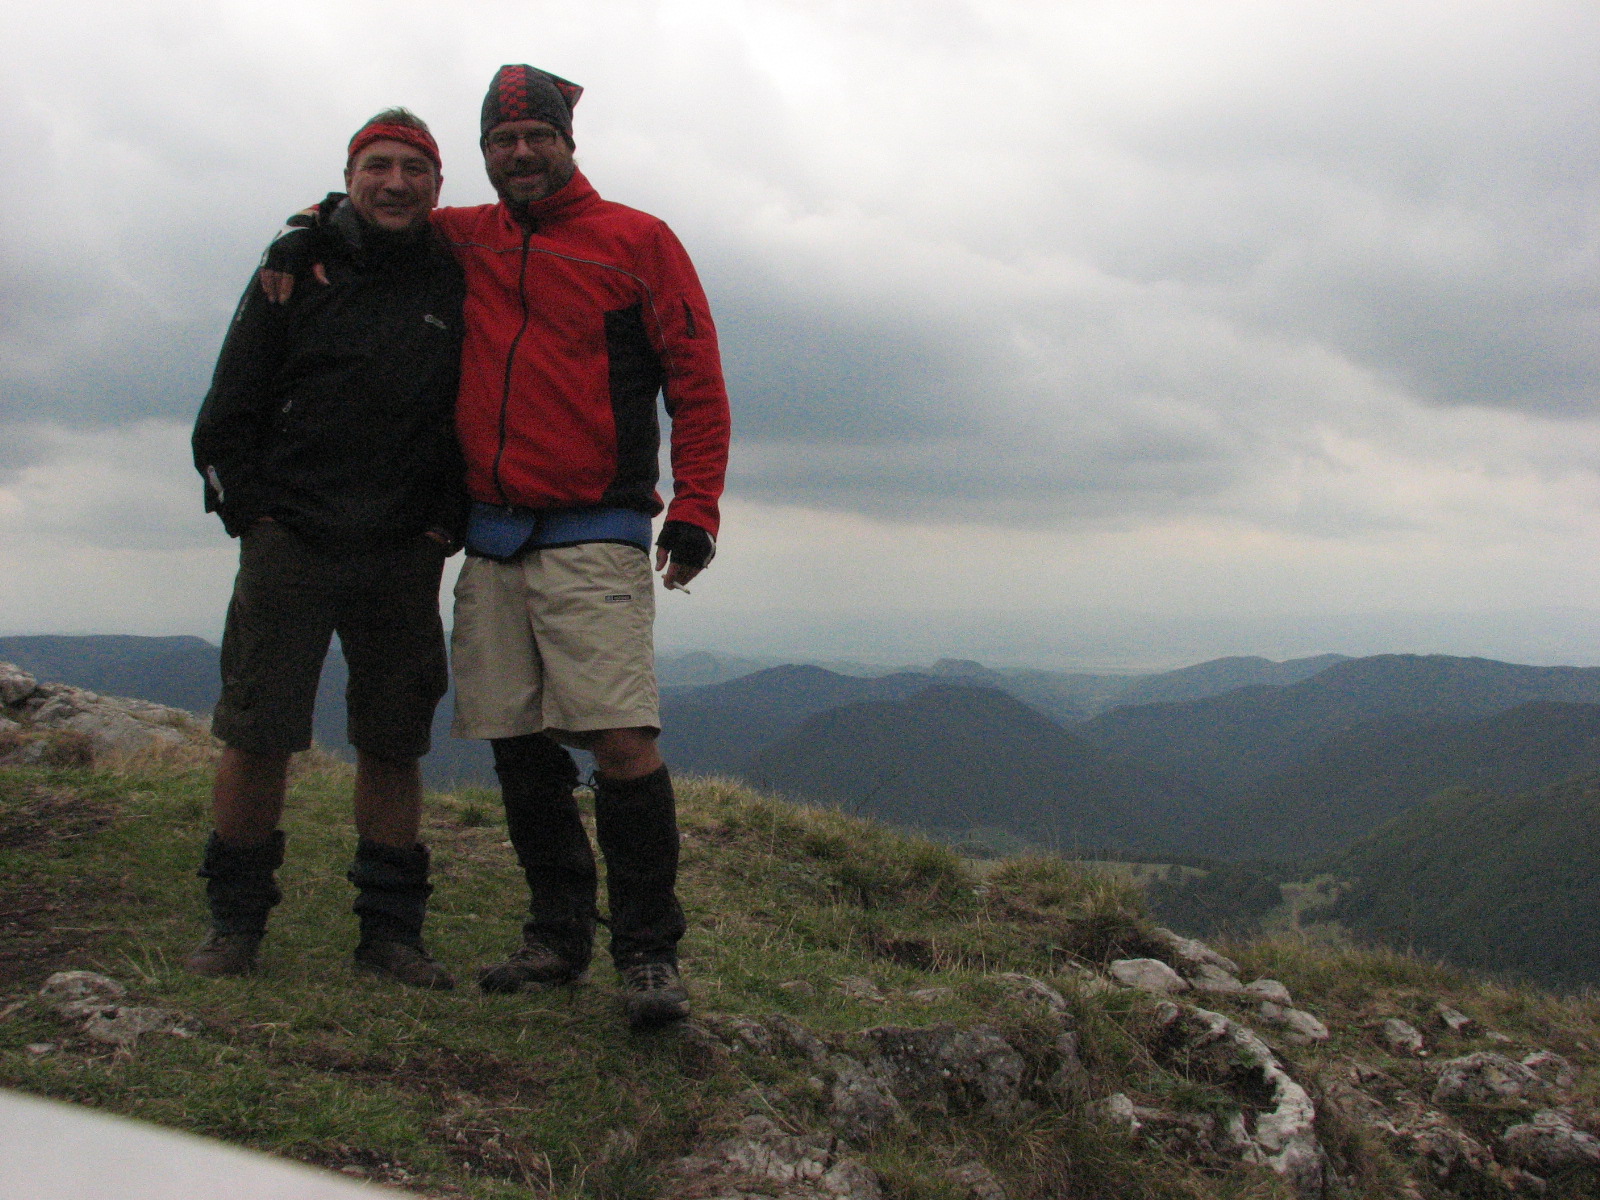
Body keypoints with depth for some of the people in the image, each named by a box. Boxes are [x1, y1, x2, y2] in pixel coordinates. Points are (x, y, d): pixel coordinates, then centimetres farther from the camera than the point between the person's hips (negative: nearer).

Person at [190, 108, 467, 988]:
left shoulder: (461, 285, 8)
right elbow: (228, 413, 6)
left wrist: (446, 522, 2)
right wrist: (253, 512, -2)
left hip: (405, 557, 1)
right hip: (290, 544, -1)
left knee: (393, 742, 4)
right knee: (256, 735, -1)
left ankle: (390, 929, 13)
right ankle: (234, 922, 13)